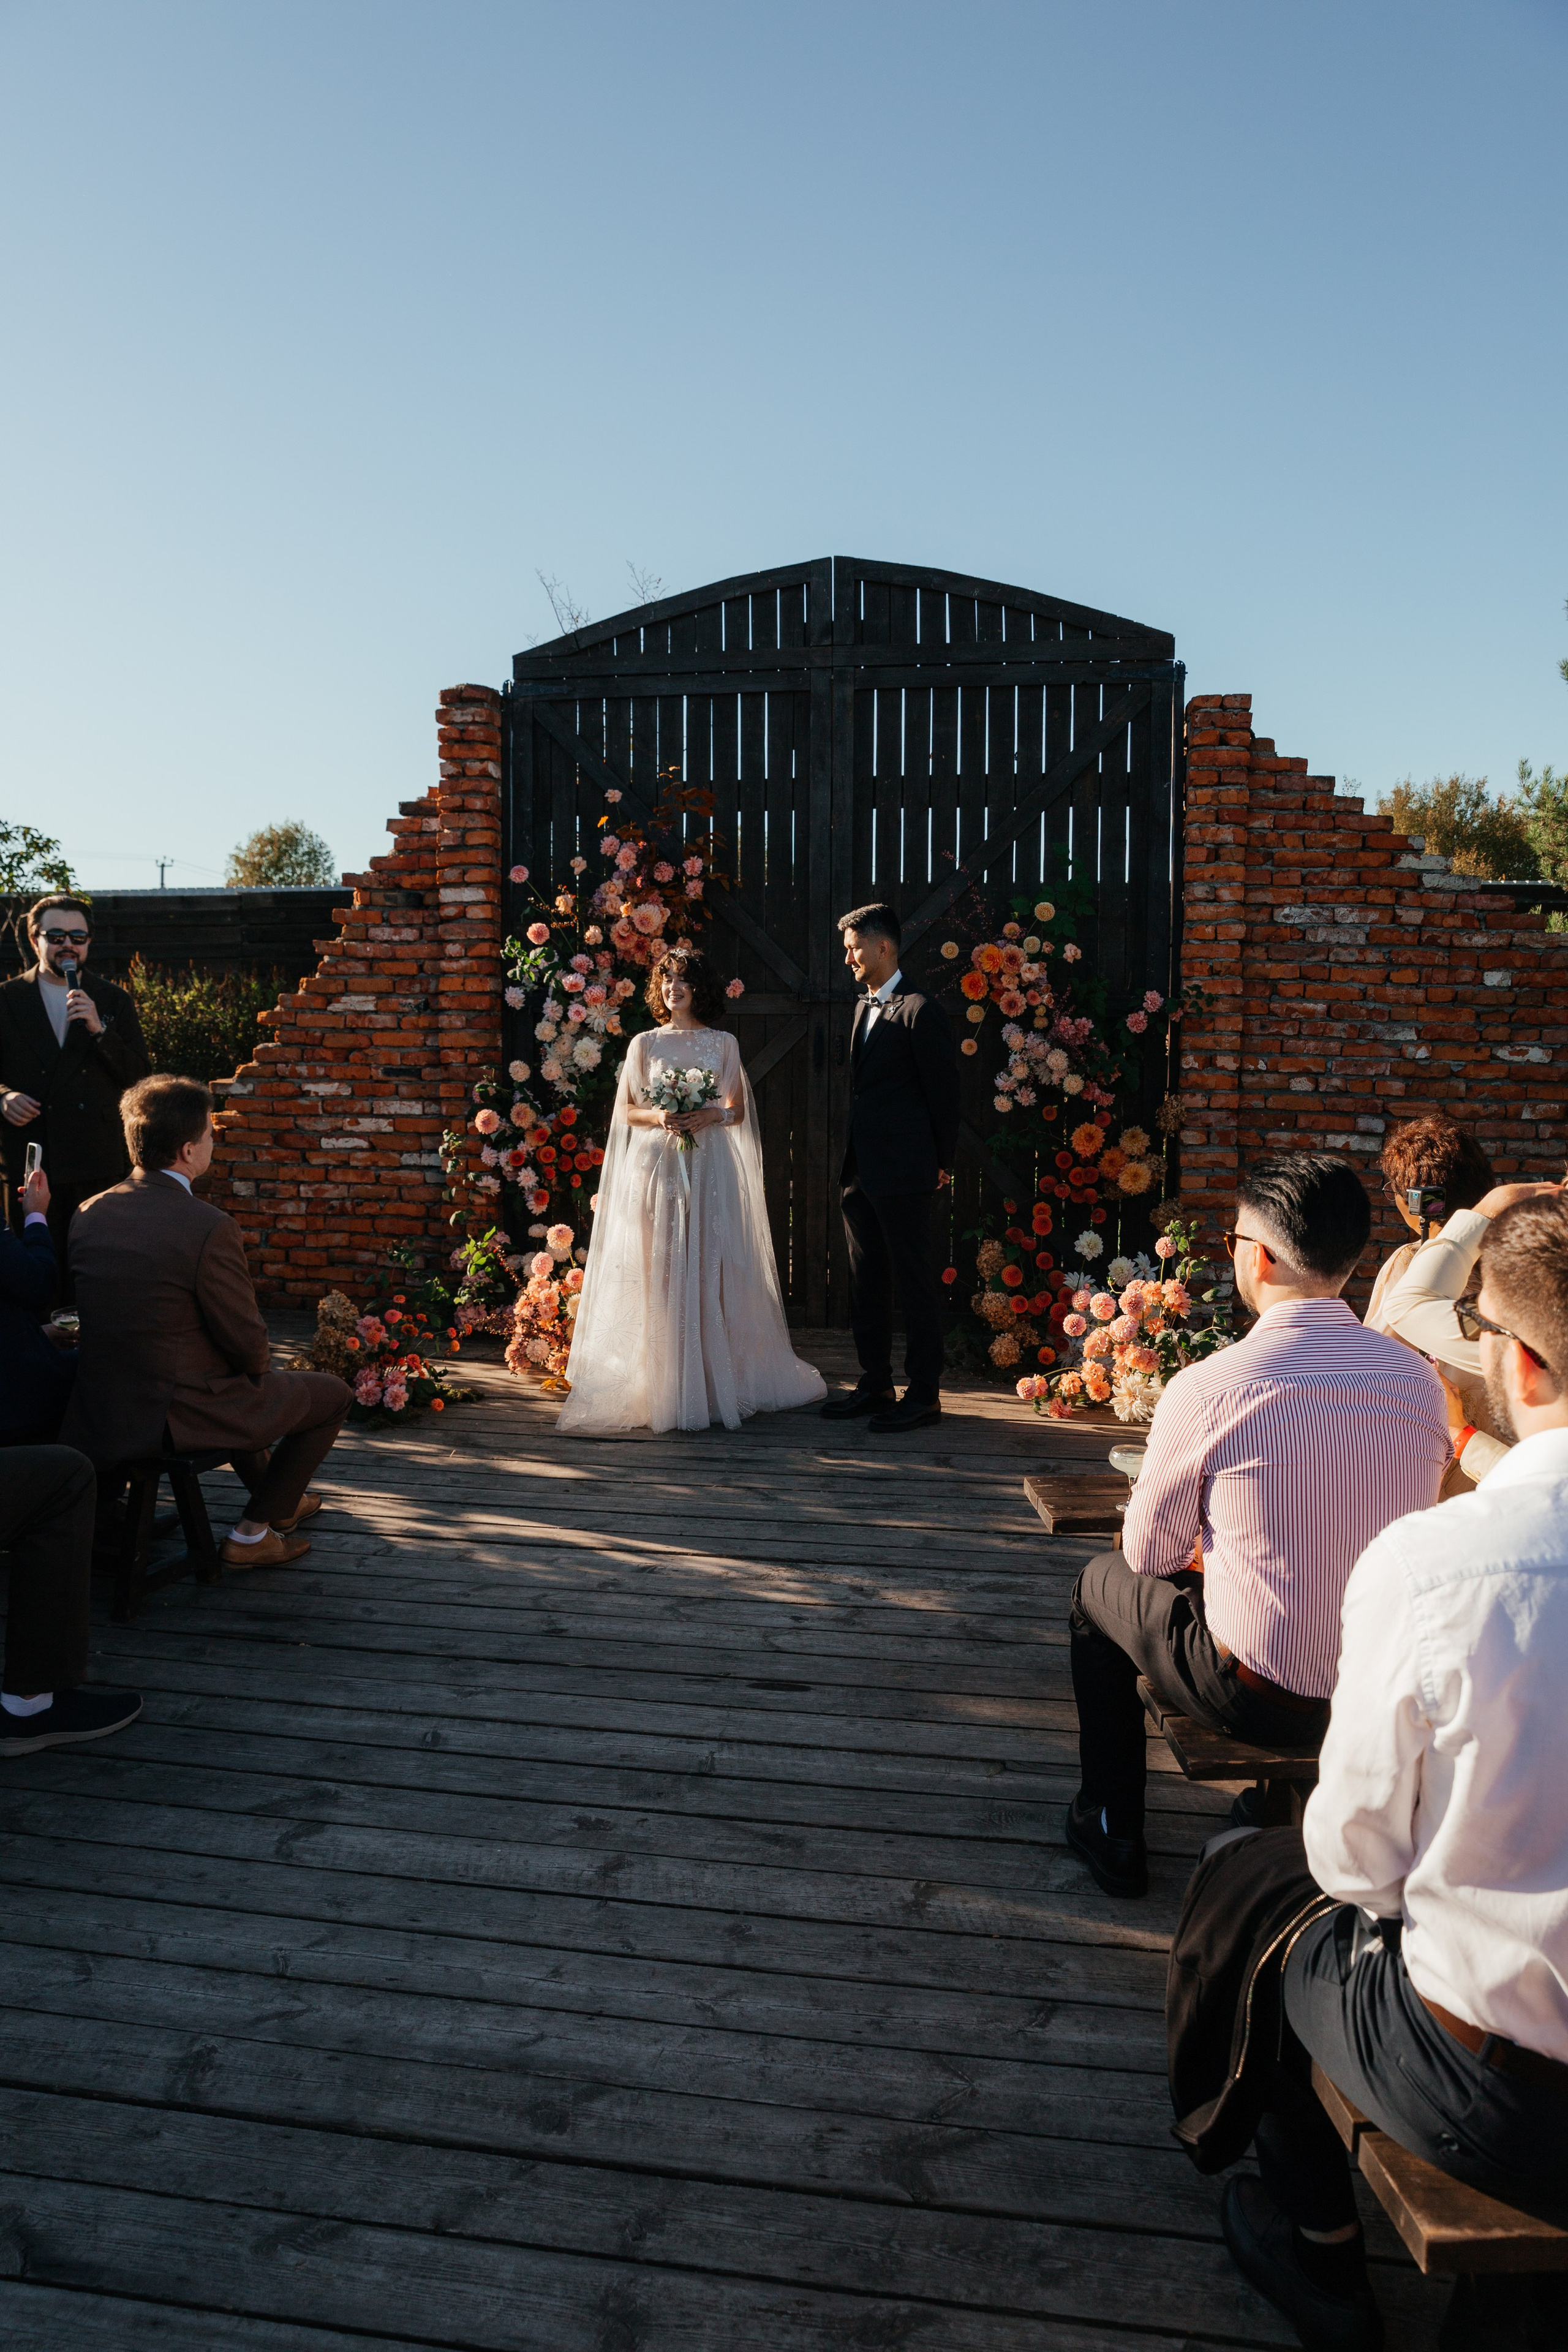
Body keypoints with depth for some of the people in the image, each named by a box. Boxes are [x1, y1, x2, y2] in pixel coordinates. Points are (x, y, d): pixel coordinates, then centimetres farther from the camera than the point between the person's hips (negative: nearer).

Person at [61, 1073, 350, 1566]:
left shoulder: (87, 1215, -1)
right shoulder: (209, 1228, -22)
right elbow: (249, 1345, -15)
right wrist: (258, 1367, 8)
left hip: (100, 1410, 8)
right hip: (179, 1415, -8)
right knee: (331, 1396, 12)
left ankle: (276, 1499, 50)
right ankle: (253, 1533, 19)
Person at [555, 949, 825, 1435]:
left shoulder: (724, 1044, 10)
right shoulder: (644, 1044, 10)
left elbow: (736, 1111, 6)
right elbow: (624, 1111, 6)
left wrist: (706, 1116, -14)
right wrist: (659, 1117, -13)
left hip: (710, 1167, 0)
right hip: (655, 1165, 0)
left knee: (711, 1269, -2)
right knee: (657, 1272, -4)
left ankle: (718, 1381, 7)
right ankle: (661, 1387, 2)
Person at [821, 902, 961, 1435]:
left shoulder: (919, 1011, -11)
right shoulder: (864, 1007, 15)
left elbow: (944, 1091, -9)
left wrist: (941, 1163, -4)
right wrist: (852, 1161, 13)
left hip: (904, 1175, -9)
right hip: (861, 1172, 9)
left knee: (915, 1283, 0)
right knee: (867, 1282, 14)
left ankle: (924, 1395, 8)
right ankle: (876, 1385, 25)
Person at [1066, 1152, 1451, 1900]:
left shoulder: (1207, 1388, -21)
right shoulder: (1420, 1381, -5)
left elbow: (1149, 1553, -7)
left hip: (1258, 1697, -5)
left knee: (1103, 1584, 21)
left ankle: (1112, 1830, 31)